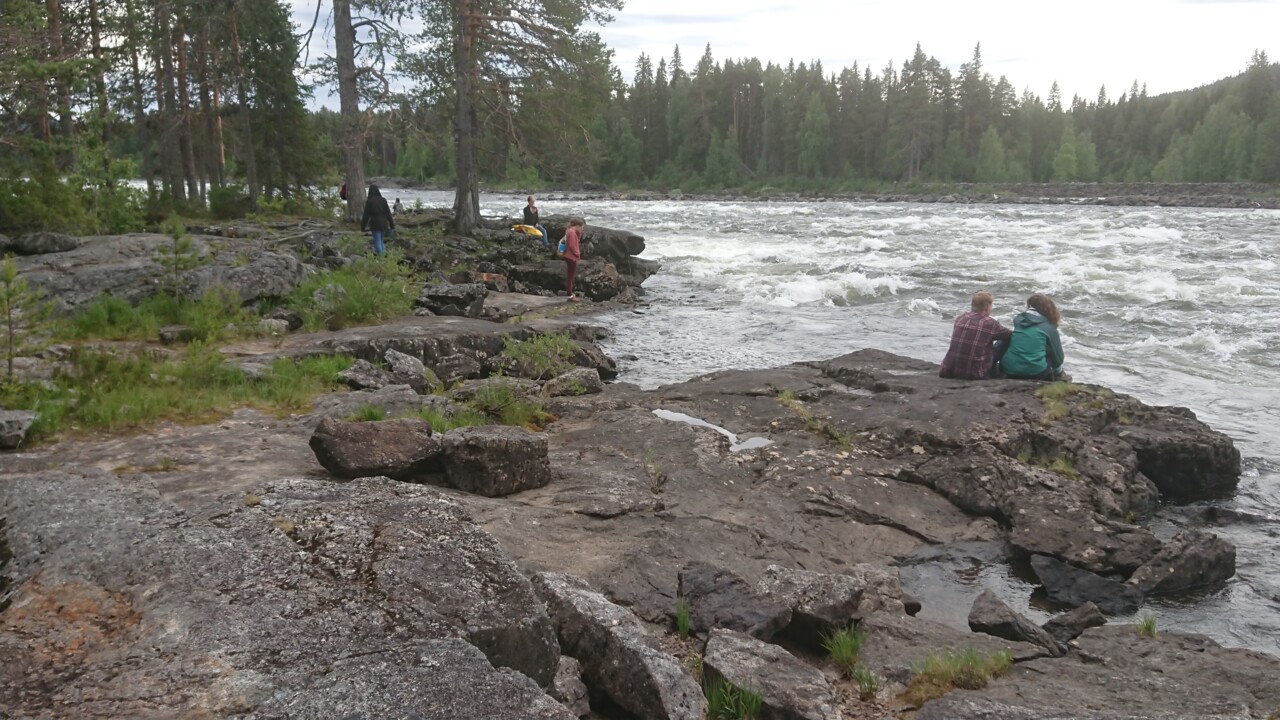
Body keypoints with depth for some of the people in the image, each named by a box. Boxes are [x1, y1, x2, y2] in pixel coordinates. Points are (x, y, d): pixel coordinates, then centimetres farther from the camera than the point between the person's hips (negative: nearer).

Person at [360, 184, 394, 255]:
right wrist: (392, 225, 6)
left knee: (377, 241, 1)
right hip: (383, 223, 3)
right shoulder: (383, 200, -1)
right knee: (381, 240, 19)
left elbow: (366, 215, -6)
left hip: (375, 224, -3)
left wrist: (363, 227, 2)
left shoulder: (369, 201, -8)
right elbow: (388, 213, 0)